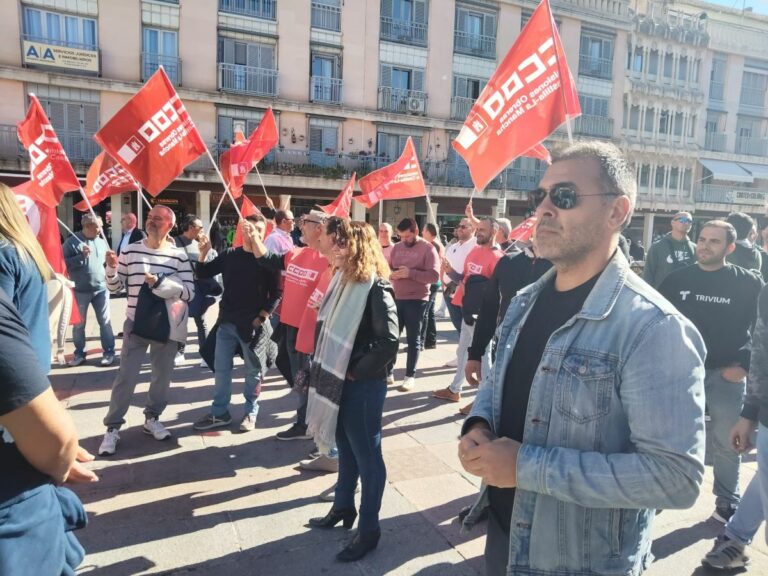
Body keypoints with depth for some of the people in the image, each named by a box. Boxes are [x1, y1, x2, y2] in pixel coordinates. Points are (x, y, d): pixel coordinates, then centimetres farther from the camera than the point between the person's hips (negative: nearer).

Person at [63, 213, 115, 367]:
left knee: (105, 322, 5)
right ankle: (79, 353, 23)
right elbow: (65, 263, -11)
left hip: (101, 289, 2)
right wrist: (81, 256, -20)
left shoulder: (102, 241, 6)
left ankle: (108, 352, 14)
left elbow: (107, 260, 16)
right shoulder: (72, 241, -7)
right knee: (78, 324, 10)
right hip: (80, 290, -2)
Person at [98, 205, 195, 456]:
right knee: (126, 376, -2)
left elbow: (189, 292, -11)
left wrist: (159, 282, -21)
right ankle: (112, 428, 11)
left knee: (162, 376, 12)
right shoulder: (130, 251, -1)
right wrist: (112, 269, -14)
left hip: (167, 325, 1)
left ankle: (152, 418, 32)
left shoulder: (179, 255, -6)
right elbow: (115, 287, 5)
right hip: (136, 323, 0)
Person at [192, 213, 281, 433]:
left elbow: (275, 293, -5)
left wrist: (261, 317, -11)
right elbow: (203, 274, 9)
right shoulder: (229, 255, 5)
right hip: (226, 322, 4)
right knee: (221, 369, 10)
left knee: (254, 370, 8)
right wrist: (204, 252, -7)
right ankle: (219, 412, 23)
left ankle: (250, 413, 22)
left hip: (253, 325, -3)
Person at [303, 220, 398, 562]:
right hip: (337, 380, 8)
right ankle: (343, 507, 41)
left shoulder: (376, 289, -18)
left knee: (367, 455, 6)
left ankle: (369, 528, 21)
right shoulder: (343, 280, 6)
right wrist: (327, 369, 9)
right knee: (346, 448, 22)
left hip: (363, 385, -8)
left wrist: (355, 373, -15)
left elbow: (389, 343, -22)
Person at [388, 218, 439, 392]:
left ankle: (410, 376, 14)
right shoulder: (396, 247, 8)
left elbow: (434, 275, -15)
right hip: (396, 298, 5)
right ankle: (387, 372, 22)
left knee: (413, 339, 5)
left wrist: (411, 273, -23)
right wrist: (391, 274, -12)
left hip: (416, 300, -5)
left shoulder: (428, 249, -7)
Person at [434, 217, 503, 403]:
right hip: (468, 309, 9)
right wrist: (450, 271, -1)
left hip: (482, 313, -9)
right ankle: (454, 390, 32)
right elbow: (463, 278, 16)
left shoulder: (496, 257, -14)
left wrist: (477, 288, -25)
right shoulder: (474, 252, 12)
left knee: (482, 354, -1)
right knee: (462, 351, 18)